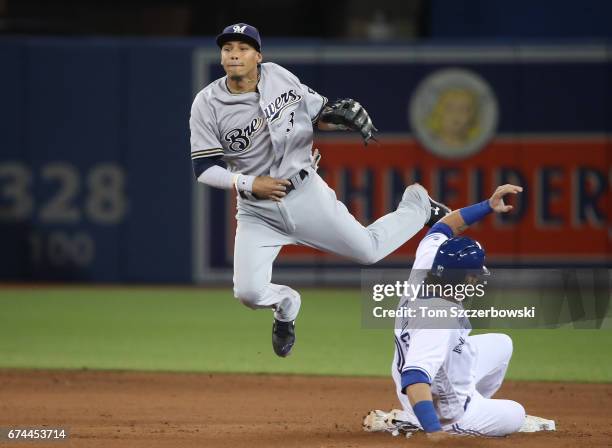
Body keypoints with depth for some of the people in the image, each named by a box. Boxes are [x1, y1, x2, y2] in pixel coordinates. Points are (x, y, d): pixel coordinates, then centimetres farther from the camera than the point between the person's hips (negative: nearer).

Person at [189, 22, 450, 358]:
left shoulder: (279, 77, -5)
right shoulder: (206, 105, -11)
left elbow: (317, 114, 8)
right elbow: (204, 169, -10)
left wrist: (340, 117, -14)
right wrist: (248, 184, -24)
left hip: (305, 193, 0)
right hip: (257, 212, 0)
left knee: (369, 250, 4)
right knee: (249, 292, -13)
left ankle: (418, 206, 35)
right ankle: (285, 304, 25)